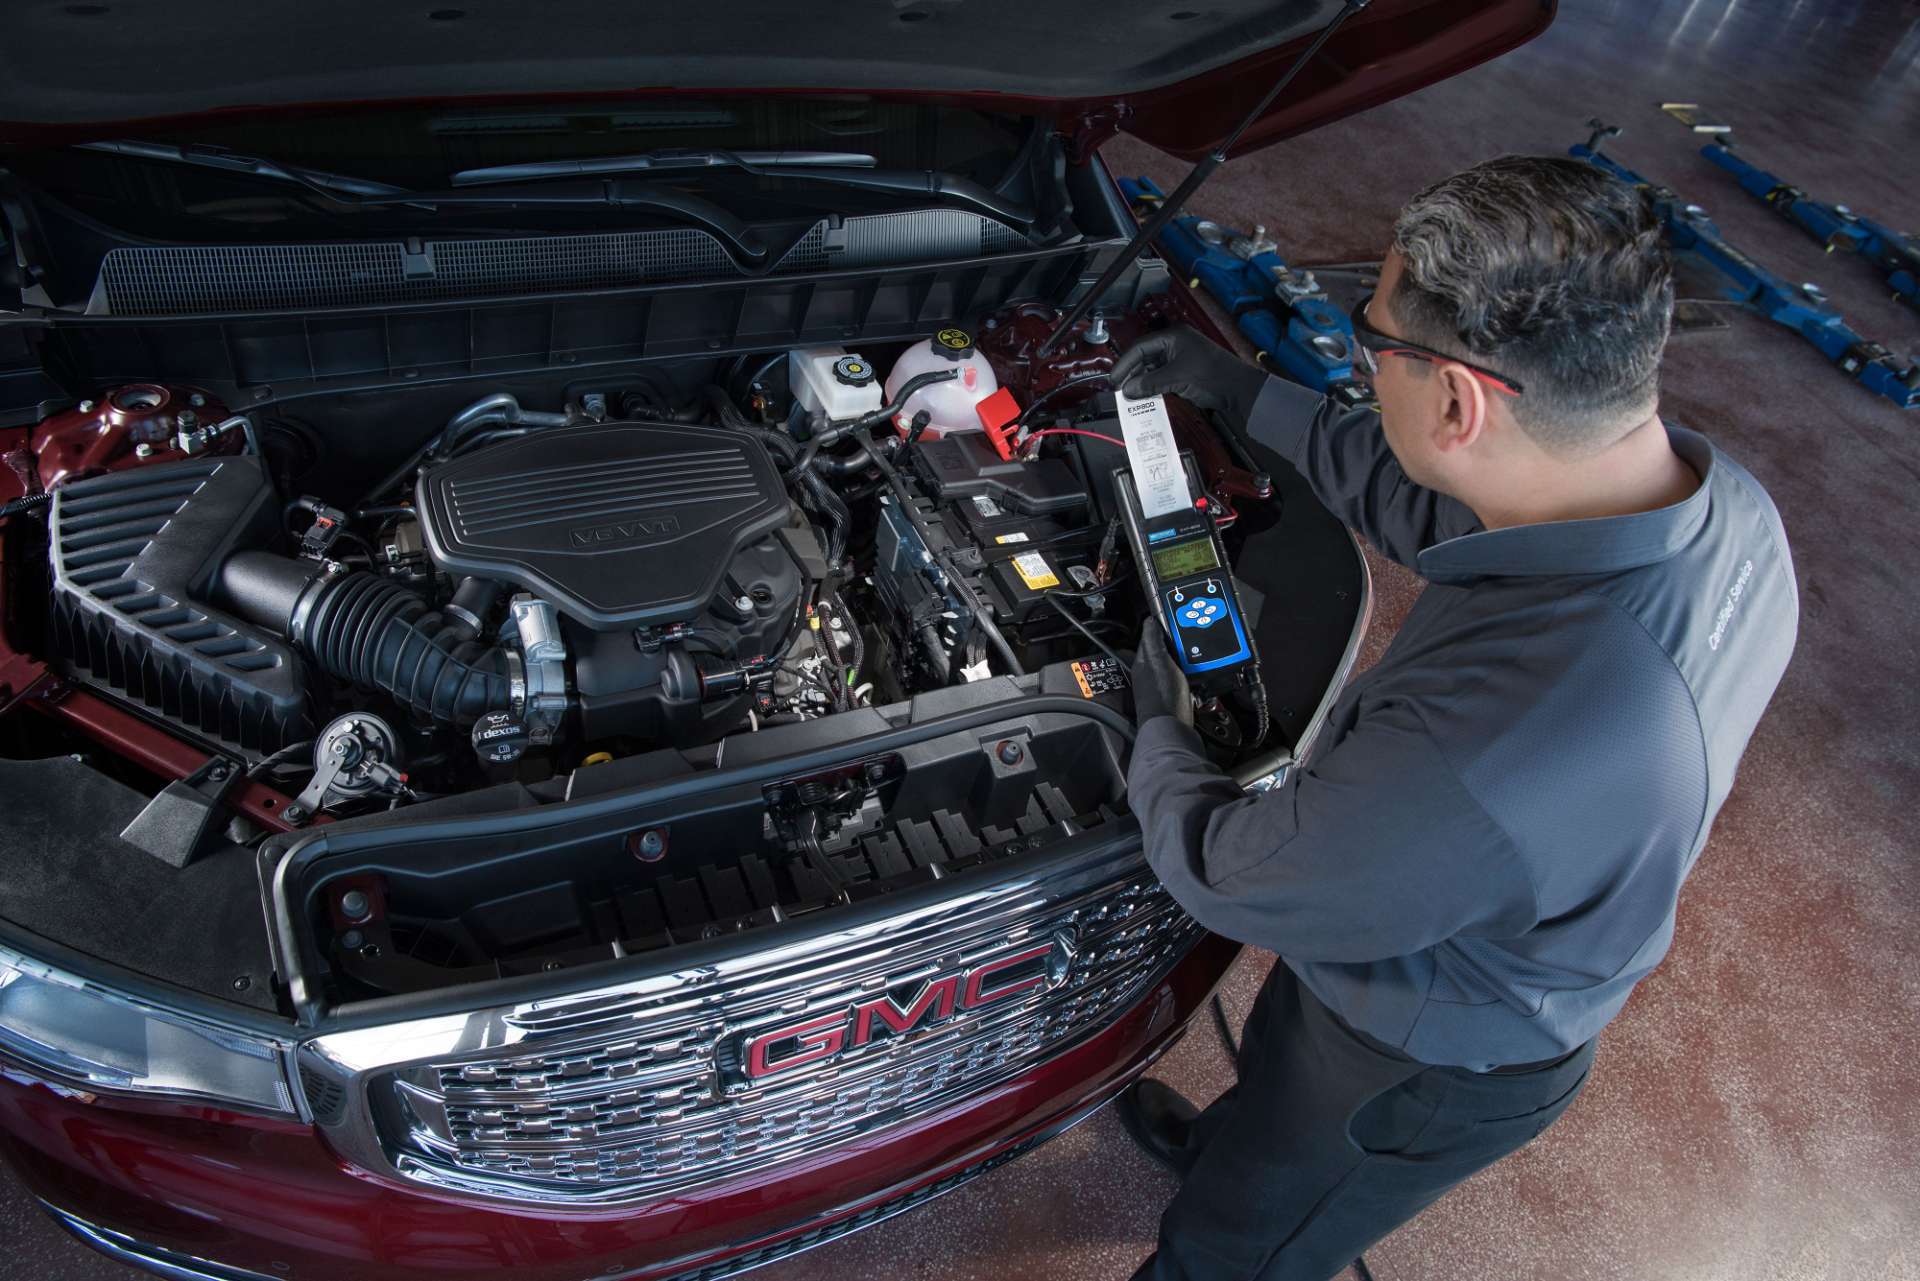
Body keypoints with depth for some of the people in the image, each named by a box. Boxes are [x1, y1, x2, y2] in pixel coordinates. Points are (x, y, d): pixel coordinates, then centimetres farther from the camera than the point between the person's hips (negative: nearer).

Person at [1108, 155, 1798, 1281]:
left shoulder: (1480, 752, -49)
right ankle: (1225, 1148, 70)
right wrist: (1247, 396, 0)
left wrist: (1158, 726, -11)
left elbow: (1230, 881, -30)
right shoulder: (1718, 496, -20)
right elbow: (1424, 504, -2)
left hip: (1418, 1075, -7)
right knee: (1275, 1074, 38)